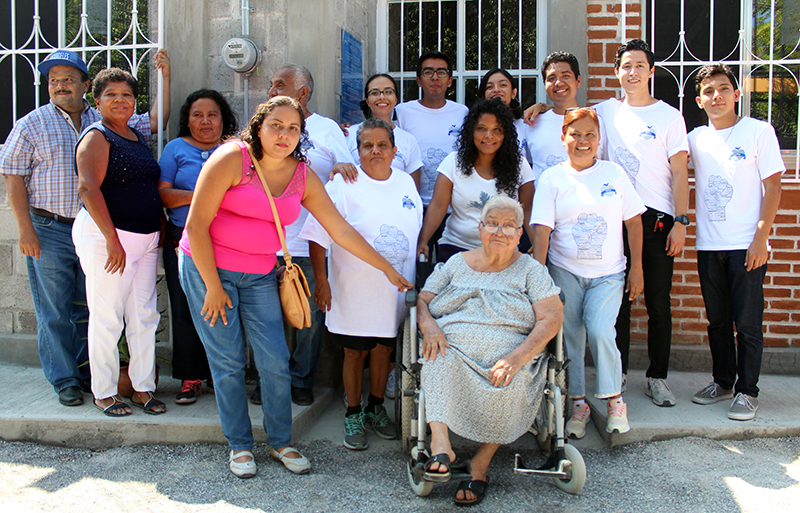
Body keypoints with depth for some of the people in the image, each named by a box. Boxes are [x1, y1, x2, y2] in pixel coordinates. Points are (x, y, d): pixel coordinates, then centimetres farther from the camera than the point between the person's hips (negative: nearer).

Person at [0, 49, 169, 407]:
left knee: (89, 308, 11)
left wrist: (165, 76, 1)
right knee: (55, 310, 3)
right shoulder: (32, 125, 1)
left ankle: (88, 373, 24)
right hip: (49, 231, -3)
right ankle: (65, 380, 14)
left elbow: (154, 122, 10)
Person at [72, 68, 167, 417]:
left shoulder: (137, 137, 17)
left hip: (145, 240, 7)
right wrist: (112, 239, -23)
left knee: (144, 317, 8)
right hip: (106, 237, -7)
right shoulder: (97, 137, -7)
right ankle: (104, 393, 11)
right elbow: (88, 188, -18)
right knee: (107, 318, -1)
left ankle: (143, 388, 17)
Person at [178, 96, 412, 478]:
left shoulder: (303, 177, 1)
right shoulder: (232, 159, -13)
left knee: (275, 362, 0)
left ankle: (280, 442, 21)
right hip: (207, 267, -4)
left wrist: (389, 271, 3)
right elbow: (196, 224, -13)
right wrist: (213, 286, -11)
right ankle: (239, 445, 20)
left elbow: (342, 231, 4)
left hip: (259, 275, 4)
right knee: (228, 362, 1)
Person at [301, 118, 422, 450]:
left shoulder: (406, 183, 7)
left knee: (384, 349, 16)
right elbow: (318, 236, -11)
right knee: (355, 353, 8)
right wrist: (321, 281, -15)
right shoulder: (342, 185, -9)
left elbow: (416, 232, 17)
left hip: (396, 294, 4)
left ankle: (376, 408, 34)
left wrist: (415, 281, 16)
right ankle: (353, 415, 26)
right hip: (354, 294, -4)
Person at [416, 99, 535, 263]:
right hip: (455, 248, 0)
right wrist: (422, 241, -17)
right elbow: (438, 206, -4)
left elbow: (528, 211, 1)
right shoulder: (454, 162, 2)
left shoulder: (519, 165, 4)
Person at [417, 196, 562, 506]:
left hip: (508, 356, -1)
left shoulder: (530, 270, 10)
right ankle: (440, 445, -38)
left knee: (511, 383, -32)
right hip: (454, 348, 1)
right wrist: (429, 326, -12)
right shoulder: (457, 263, 18)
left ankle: (481, 464, -16)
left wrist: (518, 357, -18)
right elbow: (422, 300, 13)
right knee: (441, 361, -32)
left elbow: (551, 320, -2)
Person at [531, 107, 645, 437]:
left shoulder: (613, 173, 3)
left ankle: (615, 398, 4)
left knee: (599, 330, -16)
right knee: (570, 336, 2)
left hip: (608, 274, 0)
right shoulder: (552, 179, -1)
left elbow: (633, 221, 8)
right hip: (565, 273, 0)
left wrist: (637, 268, 5)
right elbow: (542, 230, -6)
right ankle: (578, 403, 19)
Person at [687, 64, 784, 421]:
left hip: (746, 244, -4)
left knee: (747, 322, -1)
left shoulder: (758, 131, -1)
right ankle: (722, 382, 25)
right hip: (708, 245, 4)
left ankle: (747, 391, 10)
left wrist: (761, 237, -11)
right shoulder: (696, 139, 9)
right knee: (717, 321, 12)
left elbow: (772, 186, -4)